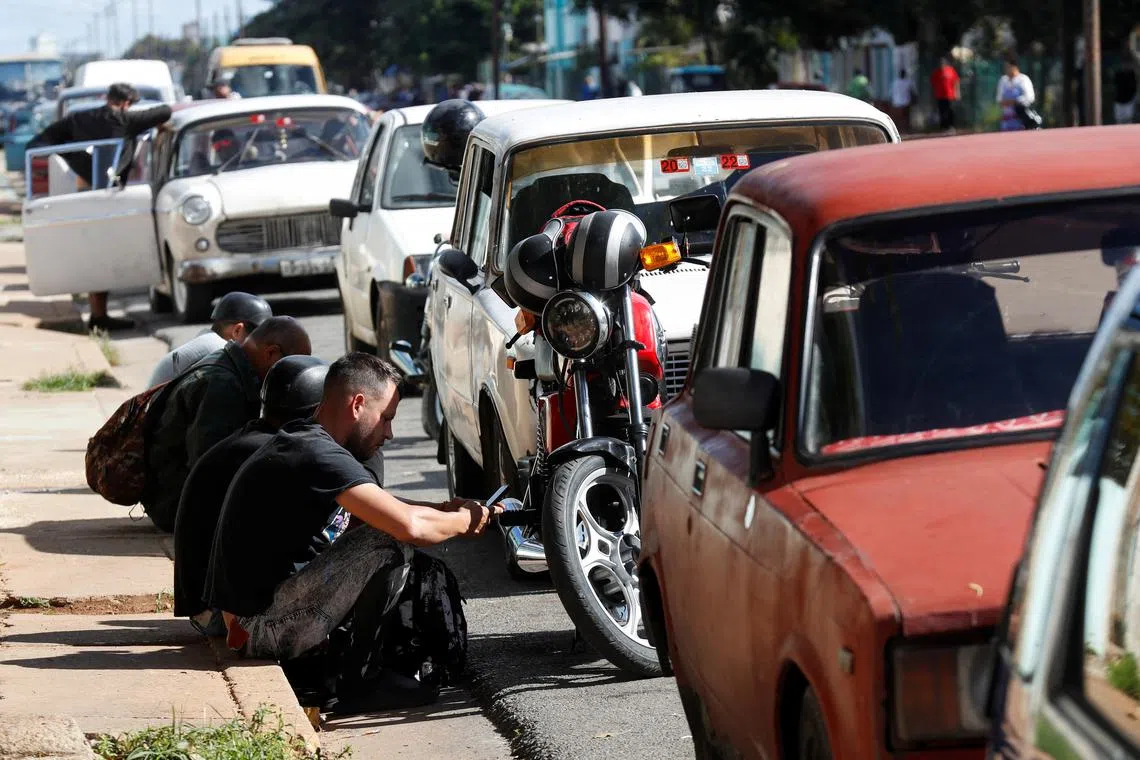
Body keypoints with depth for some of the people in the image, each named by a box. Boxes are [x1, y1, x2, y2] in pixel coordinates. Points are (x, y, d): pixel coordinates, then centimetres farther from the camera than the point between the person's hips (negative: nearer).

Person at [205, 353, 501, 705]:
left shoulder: (298, 444, 14)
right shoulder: (318, 455, -18)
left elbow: (385, 506, 26)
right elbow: (409, 526, -25)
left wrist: (445, 509, 11)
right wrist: (465, 522, -5)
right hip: (262, 627, -10)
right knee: (390, 542, -16)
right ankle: (361, 676, -2)